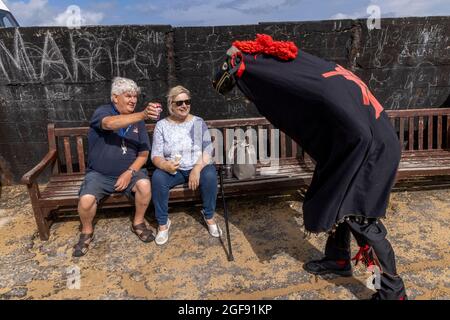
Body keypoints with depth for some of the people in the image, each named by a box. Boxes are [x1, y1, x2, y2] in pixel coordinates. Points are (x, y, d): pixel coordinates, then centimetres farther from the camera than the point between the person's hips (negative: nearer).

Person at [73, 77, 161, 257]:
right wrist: (143, 115, -48)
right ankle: (87, 232, 6)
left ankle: (138, 223, 0)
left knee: (144, 185, -27)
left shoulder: (138, 121, 4)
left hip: (129, 171, 2)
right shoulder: (102, 112, -8)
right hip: (99, 174, -2)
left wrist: (129, 173, -15)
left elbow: (144, 153, 2)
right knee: (86, 200, -27)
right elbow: (110, 123, -35)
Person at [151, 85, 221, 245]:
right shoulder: (161, 125, 2)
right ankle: (163, 223, -12)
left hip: (197, 167, 0)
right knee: (158, 177, -30)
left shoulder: (198, 122, 3)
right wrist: (165, 165, -27)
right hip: (172, 169, 0)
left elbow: (208, 150, -4)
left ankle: (209, 216, -6)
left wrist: (197, 169, -22)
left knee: (210, 175, -31)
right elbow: (156, 155, -3)